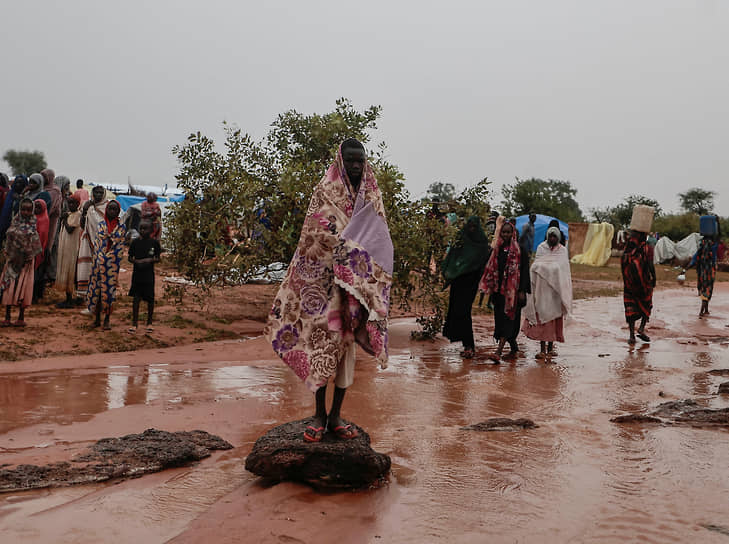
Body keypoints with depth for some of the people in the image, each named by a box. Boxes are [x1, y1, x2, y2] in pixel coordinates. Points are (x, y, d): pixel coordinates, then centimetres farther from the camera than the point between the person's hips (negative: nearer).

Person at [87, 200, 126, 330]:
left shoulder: (121, 227, 4)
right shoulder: (101, 225, 9)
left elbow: (120, 246, 2)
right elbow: (96, 244, 7)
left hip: (112, 264, -2)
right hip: (99, 262, 2)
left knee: (109, 289, -3)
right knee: (97, 289, 3)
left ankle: (107, 320, 5)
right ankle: (97, 319, 14)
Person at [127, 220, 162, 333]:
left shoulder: (154, 242, 0)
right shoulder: (135, 242, 2)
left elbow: (158, 259, 4)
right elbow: (130, 258, 8)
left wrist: (150, 260, -16)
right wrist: (136, 261, -13)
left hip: (149, 274, -1)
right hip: (137, 274, 1)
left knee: (150, 298, 6)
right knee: (136, 298, 1)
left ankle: (149, 323, 21)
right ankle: (134, 324, 7)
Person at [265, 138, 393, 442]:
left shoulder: (372, 196, 11)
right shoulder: (324, 192, 0)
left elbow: (379, 241, 9)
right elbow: (316, 237, -7)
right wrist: (351, 249, -16)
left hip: (359, 282, 3)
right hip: (326, 279, -3)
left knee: (347, 343, 5)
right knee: (322, 340, -2)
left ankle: (336, 414, 14)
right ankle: (319, 415, 8)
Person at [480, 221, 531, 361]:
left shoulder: (519, 249, -4)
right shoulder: (497, 249, 11)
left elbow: (524, 270, -8)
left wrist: (522, 291, -14)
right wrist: (490, 289, 12)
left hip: (512, 290, -6)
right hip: (498, 289, 6)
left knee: (507, 318, -9)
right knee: (500, 317, 8)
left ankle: (499, 351, -16)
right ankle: (514, 347, 25)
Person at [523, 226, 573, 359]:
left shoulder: (563, 250, 9)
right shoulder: (541, 248, 9)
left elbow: (565, 270, 5)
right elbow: (535, 266, 7)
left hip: (556, 290, 1)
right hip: (542, 288, -1)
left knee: (553, 318, 2)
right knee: (541, 317, -8)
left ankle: (550, 347, 11)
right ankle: (542, 349, -9)